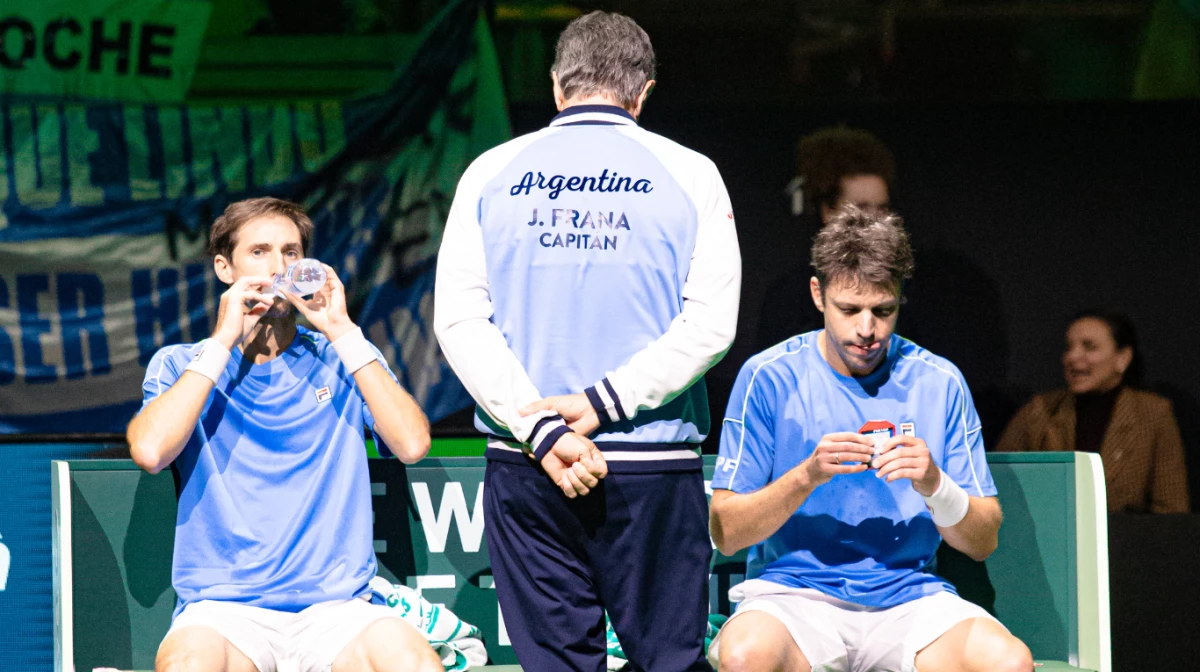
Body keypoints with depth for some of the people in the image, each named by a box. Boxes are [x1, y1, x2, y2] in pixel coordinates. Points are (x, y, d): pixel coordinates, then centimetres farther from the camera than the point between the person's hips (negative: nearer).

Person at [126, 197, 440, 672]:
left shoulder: (344, 360, 16)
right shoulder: (180, 365, 13)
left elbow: (412, 444, -3)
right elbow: (149, 451, -9)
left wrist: (341, 331, -2)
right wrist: (223, 342, -4)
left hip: (335, 608, 1)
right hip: (223, 610, -1)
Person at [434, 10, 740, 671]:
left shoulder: (490, 173, 7)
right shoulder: (689, 174, 3)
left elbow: (459, 323, -2)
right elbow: (710, 322, -6)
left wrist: (541, 431, -9)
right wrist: (603, 400, -9)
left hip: (524, 469, 1)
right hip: (654, 467, -1)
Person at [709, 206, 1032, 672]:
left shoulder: (938, 383, 6)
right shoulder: (769, 378, 0)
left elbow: (983, 542, 6)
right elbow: (726, 533, -3)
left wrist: (934, 485, -14)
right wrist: (807, 476, -19)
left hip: (908, 598, 2)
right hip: (793, 591, -2)